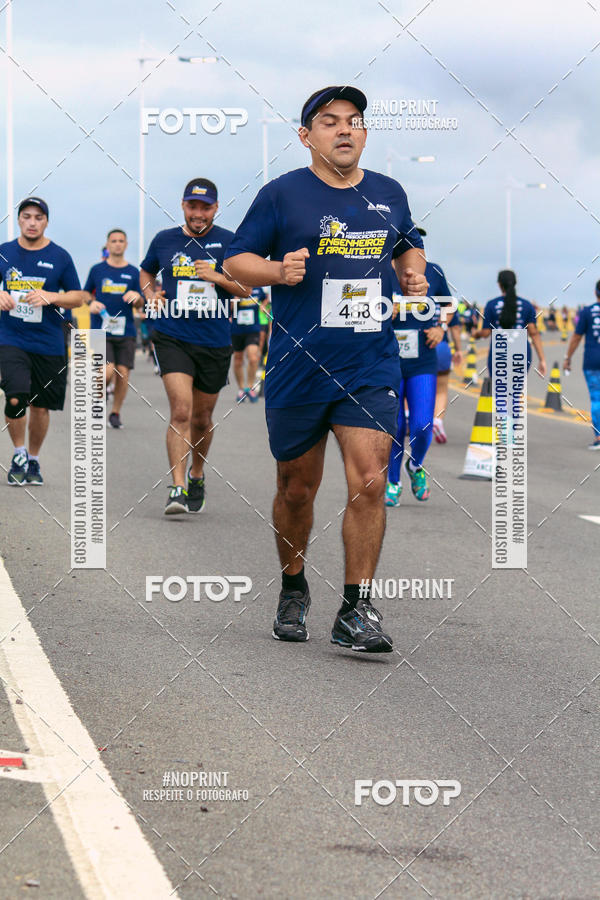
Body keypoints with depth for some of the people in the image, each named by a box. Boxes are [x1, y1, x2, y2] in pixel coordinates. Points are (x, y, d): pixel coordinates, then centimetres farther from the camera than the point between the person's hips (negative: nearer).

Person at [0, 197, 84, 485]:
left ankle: (33, 460, 29)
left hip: (49, 344, 1)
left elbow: (78, 298, 4)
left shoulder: (60, 257, 1)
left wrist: (50, 297, -14)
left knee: (40, 406, 7)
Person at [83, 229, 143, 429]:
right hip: (101, 329, -2)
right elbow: (86, 293, 19)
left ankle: (116, 413, 12)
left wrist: (137, 297, -11)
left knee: (123, 373, -3)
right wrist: (92, 302, -2)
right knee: (108, 371, -16)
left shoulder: (133, 272, 9)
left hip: (126, 331, 2)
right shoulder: (97, 269, 7)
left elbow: (140, 305, 11)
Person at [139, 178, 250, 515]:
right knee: (181, 410, -18)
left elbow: (247, 289, 3)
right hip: (173, 338, -1)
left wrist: (218, 277, -14)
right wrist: (150, 294, 4)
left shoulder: (229, 242, 2)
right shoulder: (164, 240, 6)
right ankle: (178, 488, -20)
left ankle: (197, 476, 38)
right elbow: (146, 272, 24)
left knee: (202, 418, 13)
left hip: (215, 342, 1)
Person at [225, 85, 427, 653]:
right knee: (296, 489, 10)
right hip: (298, 367, -2)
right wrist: (278, 270, -18)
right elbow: (235, 261, 1)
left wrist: (413, 272, 7)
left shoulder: (389, 195, 10)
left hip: (372, 367, 2)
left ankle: (355, 613, -4)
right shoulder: (282, 194, -2)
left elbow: (408, 246, 29)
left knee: (369, 482, -11)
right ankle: (293, 589, 34)